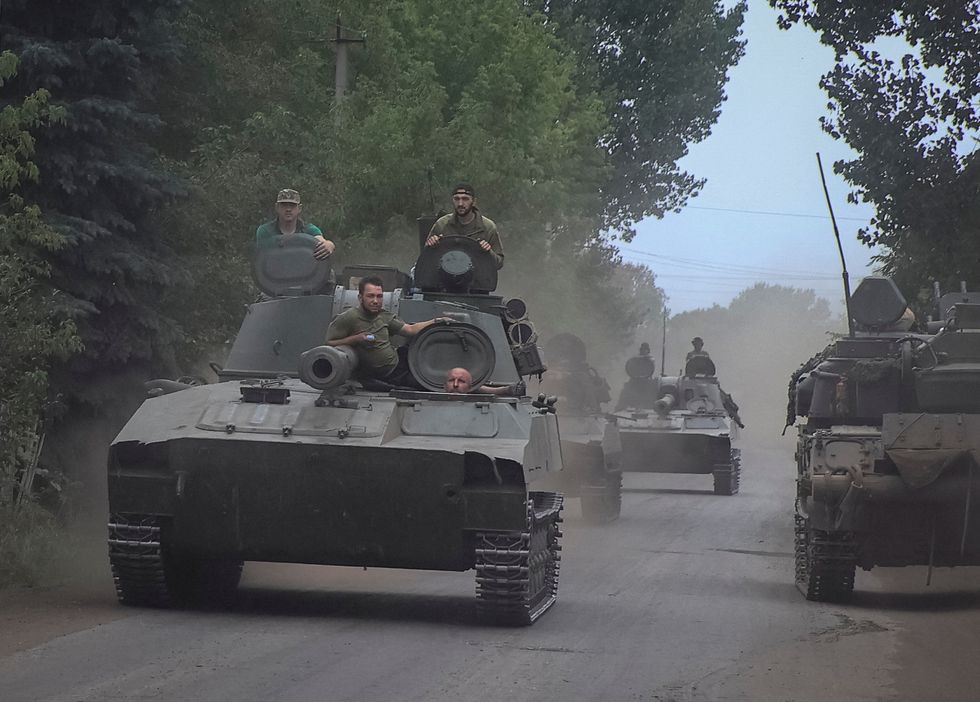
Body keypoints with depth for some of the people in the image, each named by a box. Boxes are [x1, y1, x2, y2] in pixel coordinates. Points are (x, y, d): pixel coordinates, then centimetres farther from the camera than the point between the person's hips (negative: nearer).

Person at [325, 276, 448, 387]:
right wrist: (356, 339, -26)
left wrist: (436, 321, 0)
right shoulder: (348, 318, -14)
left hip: (399, 362, 7)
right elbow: (329, 344, -15)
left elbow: (411, 330, 10)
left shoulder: (384, 316, 7)